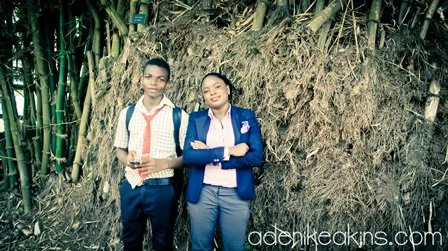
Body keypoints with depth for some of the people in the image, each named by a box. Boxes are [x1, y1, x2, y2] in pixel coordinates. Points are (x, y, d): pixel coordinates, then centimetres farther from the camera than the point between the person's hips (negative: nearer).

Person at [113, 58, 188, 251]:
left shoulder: (179, 116, -7)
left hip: (161, 188, -3)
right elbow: (119, 149, 13)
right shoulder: (127, 113, 4)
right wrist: (126, 159, -10)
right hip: (131, 187, 3)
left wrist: (165, 163, -19)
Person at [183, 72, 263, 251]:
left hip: (236, 193, 0)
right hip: (202, 192, 1)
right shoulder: (196, 119, 2)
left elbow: (256, 157, -11)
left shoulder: (247, 116, 0)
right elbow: (188, 156, -11)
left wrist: (208, 155, -13)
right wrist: (227, 151, -19)